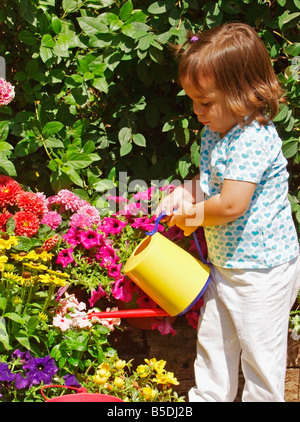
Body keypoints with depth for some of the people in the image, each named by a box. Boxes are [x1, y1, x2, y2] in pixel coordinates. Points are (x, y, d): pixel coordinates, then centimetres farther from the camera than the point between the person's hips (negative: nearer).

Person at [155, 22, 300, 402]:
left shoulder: (254, 139, -26)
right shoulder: (214, 132, 3)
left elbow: (231, 204, -32)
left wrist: (191, 216, -14)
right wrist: (183, 194, -2)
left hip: (262, 270, -10)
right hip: (224, 263, 10)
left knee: (259, 350, 7)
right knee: (212, 340, 22)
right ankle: (209, 396, 40)